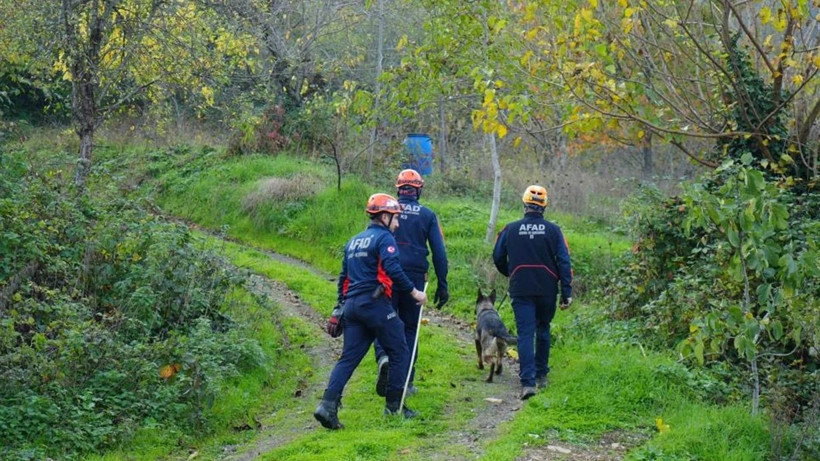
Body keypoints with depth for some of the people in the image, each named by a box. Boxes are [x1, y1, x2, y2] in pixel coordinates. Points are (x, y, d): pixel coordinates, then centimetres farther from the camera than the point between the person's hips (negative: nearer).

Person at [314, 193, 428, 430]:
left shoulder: (353, 241, 21)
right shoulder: (384, 238, -4)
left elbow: (343, 277, 23)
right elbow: (393, 270, -19)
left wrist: (341, 306, 27)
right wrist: (414, 292, -12)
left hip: (352, 304, 8)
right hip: (375, 304, -8)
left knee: (348, 358, 5)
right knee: (399, 353, 6)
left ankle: (328, 405, -9)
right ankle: (394, 405, 8)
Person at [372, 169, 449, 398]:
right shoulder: (427, 215, 4)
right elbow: (439, 253, 2)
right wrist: (442, 285, 7)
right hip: (415, 279, 1)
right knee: (409, 328, 11)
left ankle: (384, 357, -24)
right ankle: (406, 382, 12)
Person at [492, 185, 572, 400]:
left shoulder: (510, 229, -2)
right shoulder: (553, 230, -3)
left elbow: (498, 257, 8)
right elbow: (564, 262, -6)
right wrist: (566, 292, -3)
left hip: (521, 290, -1)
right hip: (547, 290, 1)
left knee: (525, 334, -3)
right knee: (543, 331, 20)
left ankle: (528, 381, -15)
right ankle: (541, 375, 29)